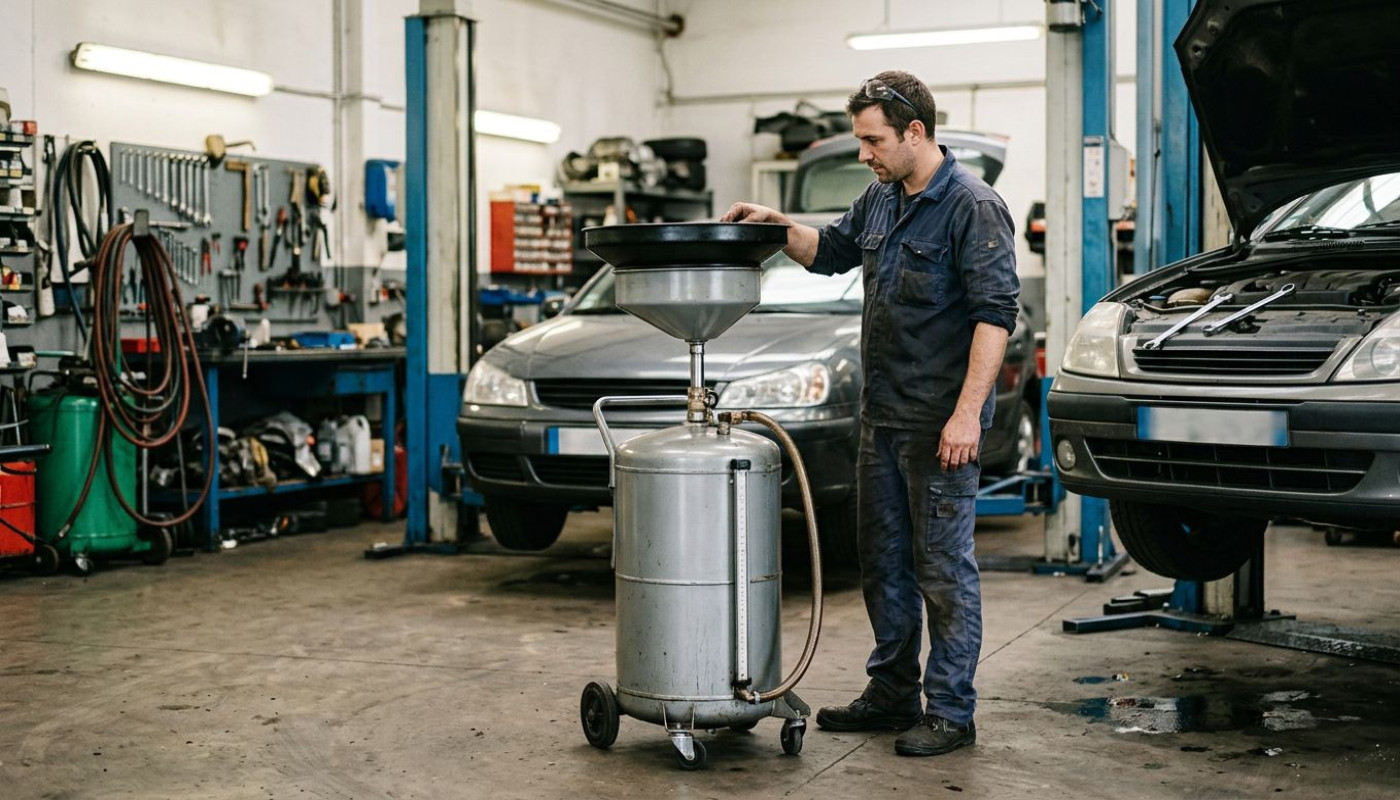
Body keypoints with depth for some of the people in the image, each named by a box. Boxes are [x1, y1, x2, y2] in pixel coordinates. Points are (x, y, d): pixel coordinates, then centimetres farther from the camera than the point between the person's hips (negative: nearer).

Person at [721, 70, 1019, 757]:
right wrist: (775, 224, 12)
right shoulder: (880, 199, 12)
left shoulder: (972, 206, -14)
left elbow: (995, 312, -20)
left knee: (943, 567, -2)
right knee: (883, 561, 15)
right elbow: (830, 251, 29)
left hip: (940, 424, -9)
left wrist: (967, 413, -25)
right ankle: (892, 693, 27)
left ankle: (951, 711, 7)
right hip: (881, 417, 9)